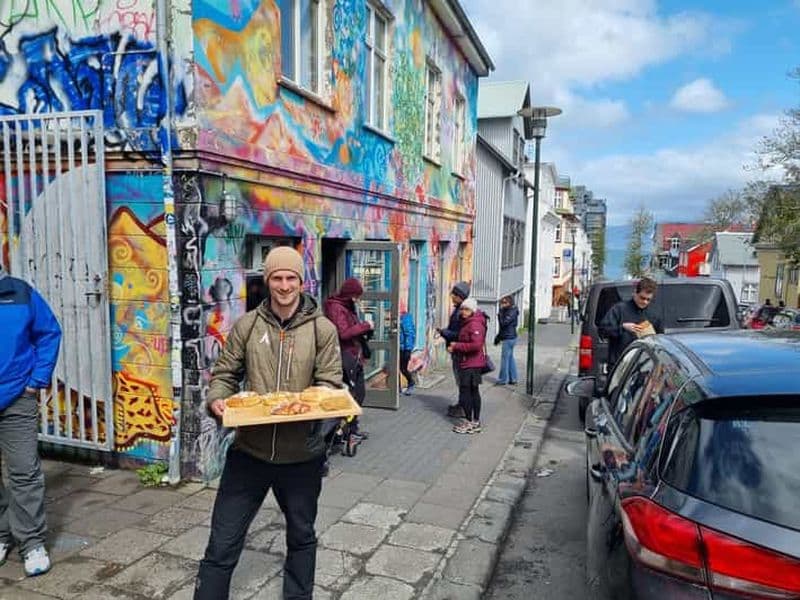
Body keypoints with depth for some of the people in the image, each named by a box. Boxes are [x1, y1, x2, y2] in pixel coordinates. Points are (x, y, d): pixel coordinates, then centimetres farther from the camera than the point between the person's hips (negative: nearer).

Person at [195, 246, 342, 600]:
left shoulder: (323, 329, -4)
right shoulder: (247, 325, 0)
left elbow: (330, 384, -5)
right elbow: (224, 374, 4)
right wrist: (217, 399, -16)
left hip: (302, 455, 0)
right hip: (249, 450, 0)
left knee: (301, 537, 21)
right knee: (222, 544, 6)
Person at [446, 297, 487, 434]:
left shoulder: (475, 324, -18)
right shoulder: (467, 323, 14)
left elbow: (476, 345, -28)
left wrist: (457, 346, -20)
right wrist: (454, 347, 6)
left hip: (471, 364, -10)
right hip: (471, 363, 10)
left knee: (465, 391, -4)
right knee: (474, 392, 15)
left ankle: (469, 422, 4)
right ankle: (476, 422, 24)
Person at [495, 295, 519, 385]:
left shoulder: (512, 312, -16)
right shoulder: (508, 311, 14)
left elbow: (503, 323, -23)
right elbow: (504, 327, 19)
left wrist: (500, 313, -16)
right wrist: (498, 337, 19)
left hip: (508, 339, -10)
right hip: (510, 338, 10)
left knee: (505, 359, -4)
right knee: (510, 358, 13)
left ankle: (502, 379, 3)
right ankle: (513, 378, 19)